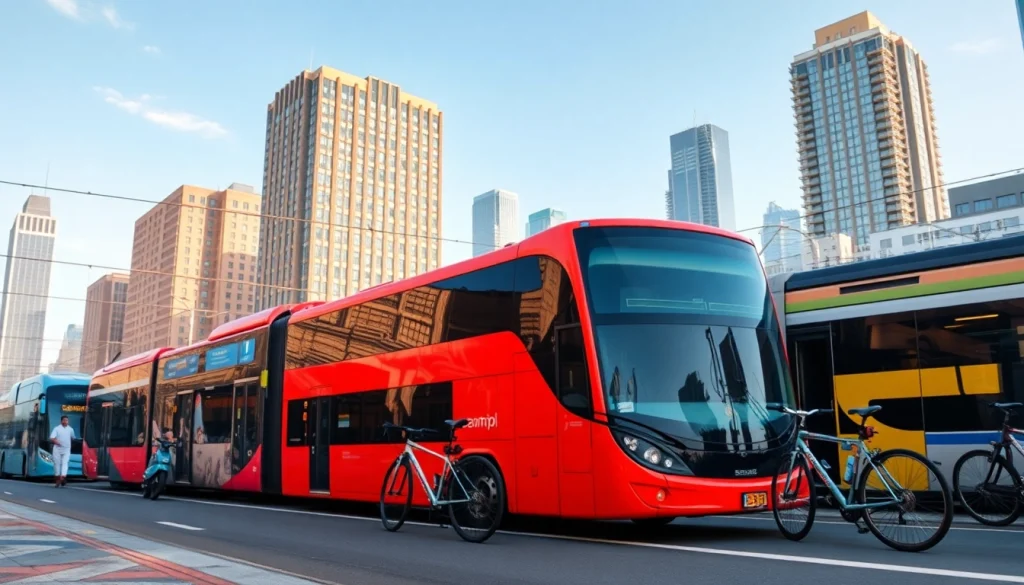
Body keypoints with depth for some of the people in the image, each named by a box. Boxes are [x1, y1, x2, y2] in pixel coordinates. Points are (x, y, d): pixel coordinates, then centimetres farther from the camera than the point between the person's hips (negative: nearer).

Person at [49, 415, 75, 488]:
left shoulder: (70, 429, 8)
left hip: (66, 450, 1)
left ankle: (63, 478, -24)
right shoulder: (57, 428, 0)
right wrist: (55, 441, -28)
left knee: (65, 463, -13)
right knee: (57, 463, 4)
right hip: (57, 449, -1)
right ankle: (57, 480, 15)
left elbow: (73, 438, 25)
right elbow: (51, 438, -11)